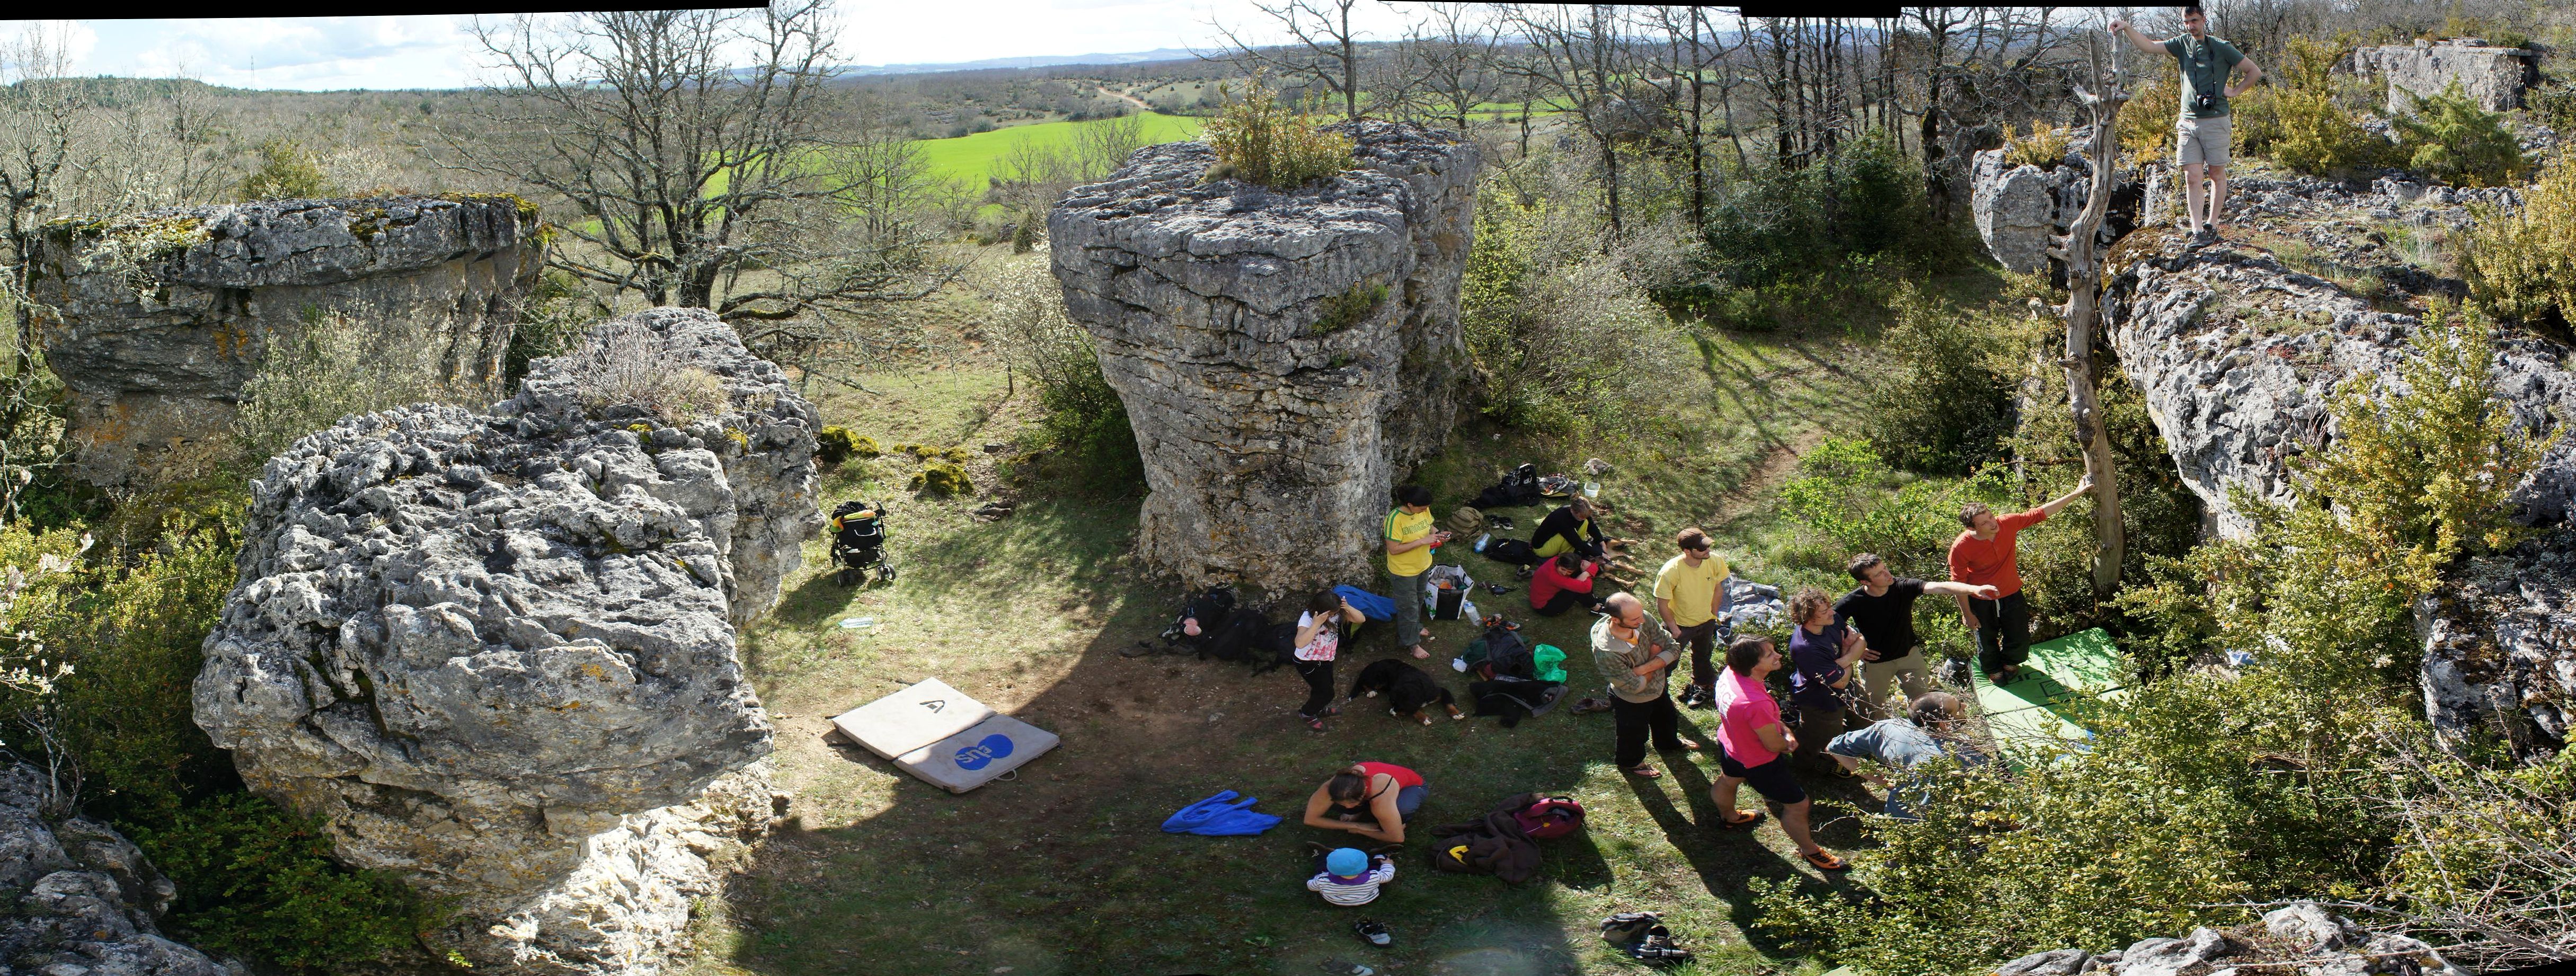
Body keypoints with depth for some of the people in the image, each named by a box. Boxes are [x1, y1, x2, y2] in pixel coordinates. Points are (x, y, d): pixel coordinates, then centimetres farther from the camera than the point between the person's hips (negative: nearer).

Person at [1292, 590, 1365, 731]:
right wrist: (1317, 624, -51)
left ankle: (1320, 709, 53)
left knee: (1327, 685, 23)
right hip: (1308, 663, -6)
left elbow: (1361, 619, -15)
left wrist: (1348, 608, -34)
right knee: (1327, 692, 1)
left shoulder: (1336, 612, -18)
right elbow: (1300, 643, -51)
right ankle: (1306, 714, 28)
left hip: (1326, 659, 6)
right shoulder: (1307, 618, -36)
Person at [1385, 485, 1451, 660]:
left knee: (1418, 600, 29)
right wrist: (1422, 541, -33)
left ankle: (1415, 627, 54)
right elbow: (1393, 549, -30)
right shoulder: (1395, 519, -33)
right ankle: (1410, 642, 32)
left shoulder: (1424, 510, -13)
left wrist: (1437, 534, -15)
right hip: (1403, 572, -7)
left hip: (1423, 565, 7)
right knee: (1409, 607, 12)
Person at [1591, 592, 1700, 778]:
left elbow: (1673, 649, -20)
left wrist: (1643, 668, -31)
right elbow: (1636, 686, -31)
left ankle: (1669, 743, 68)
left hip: (1657, 687, 5)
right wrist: (1654, 659, -21)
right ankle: (1630, 763, 58)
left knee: (1666, 718, 34)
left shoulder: (1642, 619, -29)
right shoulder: (1605, 652, -44)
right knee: (1634, 734, 25)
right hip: (1631, 702, -5)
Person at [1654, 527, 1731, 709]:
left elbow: (1718, 588, -3)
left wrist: (1714, 615, 4)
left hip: (1706, 622, 4)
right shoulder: (1670, 572, -36)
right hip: (1679, 624, -4)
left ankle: (1700, 687, 55)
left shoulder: (1715, 561, -24)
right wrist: (1674, 630, -15)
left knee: (1702, 656, 29)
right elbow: (1662, 604, -23)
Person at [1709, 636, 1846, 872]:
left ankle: (1728, 817, 68)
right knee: (1798, 805, 12)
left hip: (1730, 744, 9)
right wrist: (1787, 741, -4)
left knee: (1728, 780, 37)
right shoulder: (1757, 704, -44)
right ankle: (1809, 851, 37)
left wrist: (1785, 731, -9)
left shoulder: (1730, 673, -20)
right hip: (1758, 763, -8)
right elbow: (1774, 745, -27)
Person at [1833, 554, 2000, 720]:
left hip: (1909, 655, 2)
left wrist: (1974, 589, -47)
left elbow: (1939, 587, -32)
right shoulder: (1853, 602, -26)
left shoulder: (1903, 587, -21)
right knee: (1872, 712, 10)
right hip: (1875, 662, -2)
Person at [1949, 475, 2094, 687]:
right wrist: (1967, 614, -12)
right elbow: (1958, 582, -20)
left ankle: (2010, 662, 53)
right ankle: (1993, 670, 52)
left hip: (2011, 594, 3)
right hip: (1981, 601, -3)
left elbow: (2041, 513, -13)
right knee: (1987, 640, 20)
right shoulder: (1961, 548, -32)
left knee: (2020, 638, 19)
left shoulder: (2007, 524, -23)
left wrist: (2076, 494, -13)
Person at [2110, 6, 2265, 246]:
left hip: (2216, 121, -3)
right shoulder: (2183, 44, 9)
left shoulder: (2221, 48, -1)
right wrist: (2127, 28, -13)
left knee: (2217, 175, 4)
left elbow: (2255, 71, 6)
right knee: (2192, 178, -4)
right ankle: (2197, 230, -5)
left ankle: (2212, 225, 12)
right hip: (2188, 122, 3)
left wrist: (2235, 91, -1)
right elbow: (2149, 46, -1)